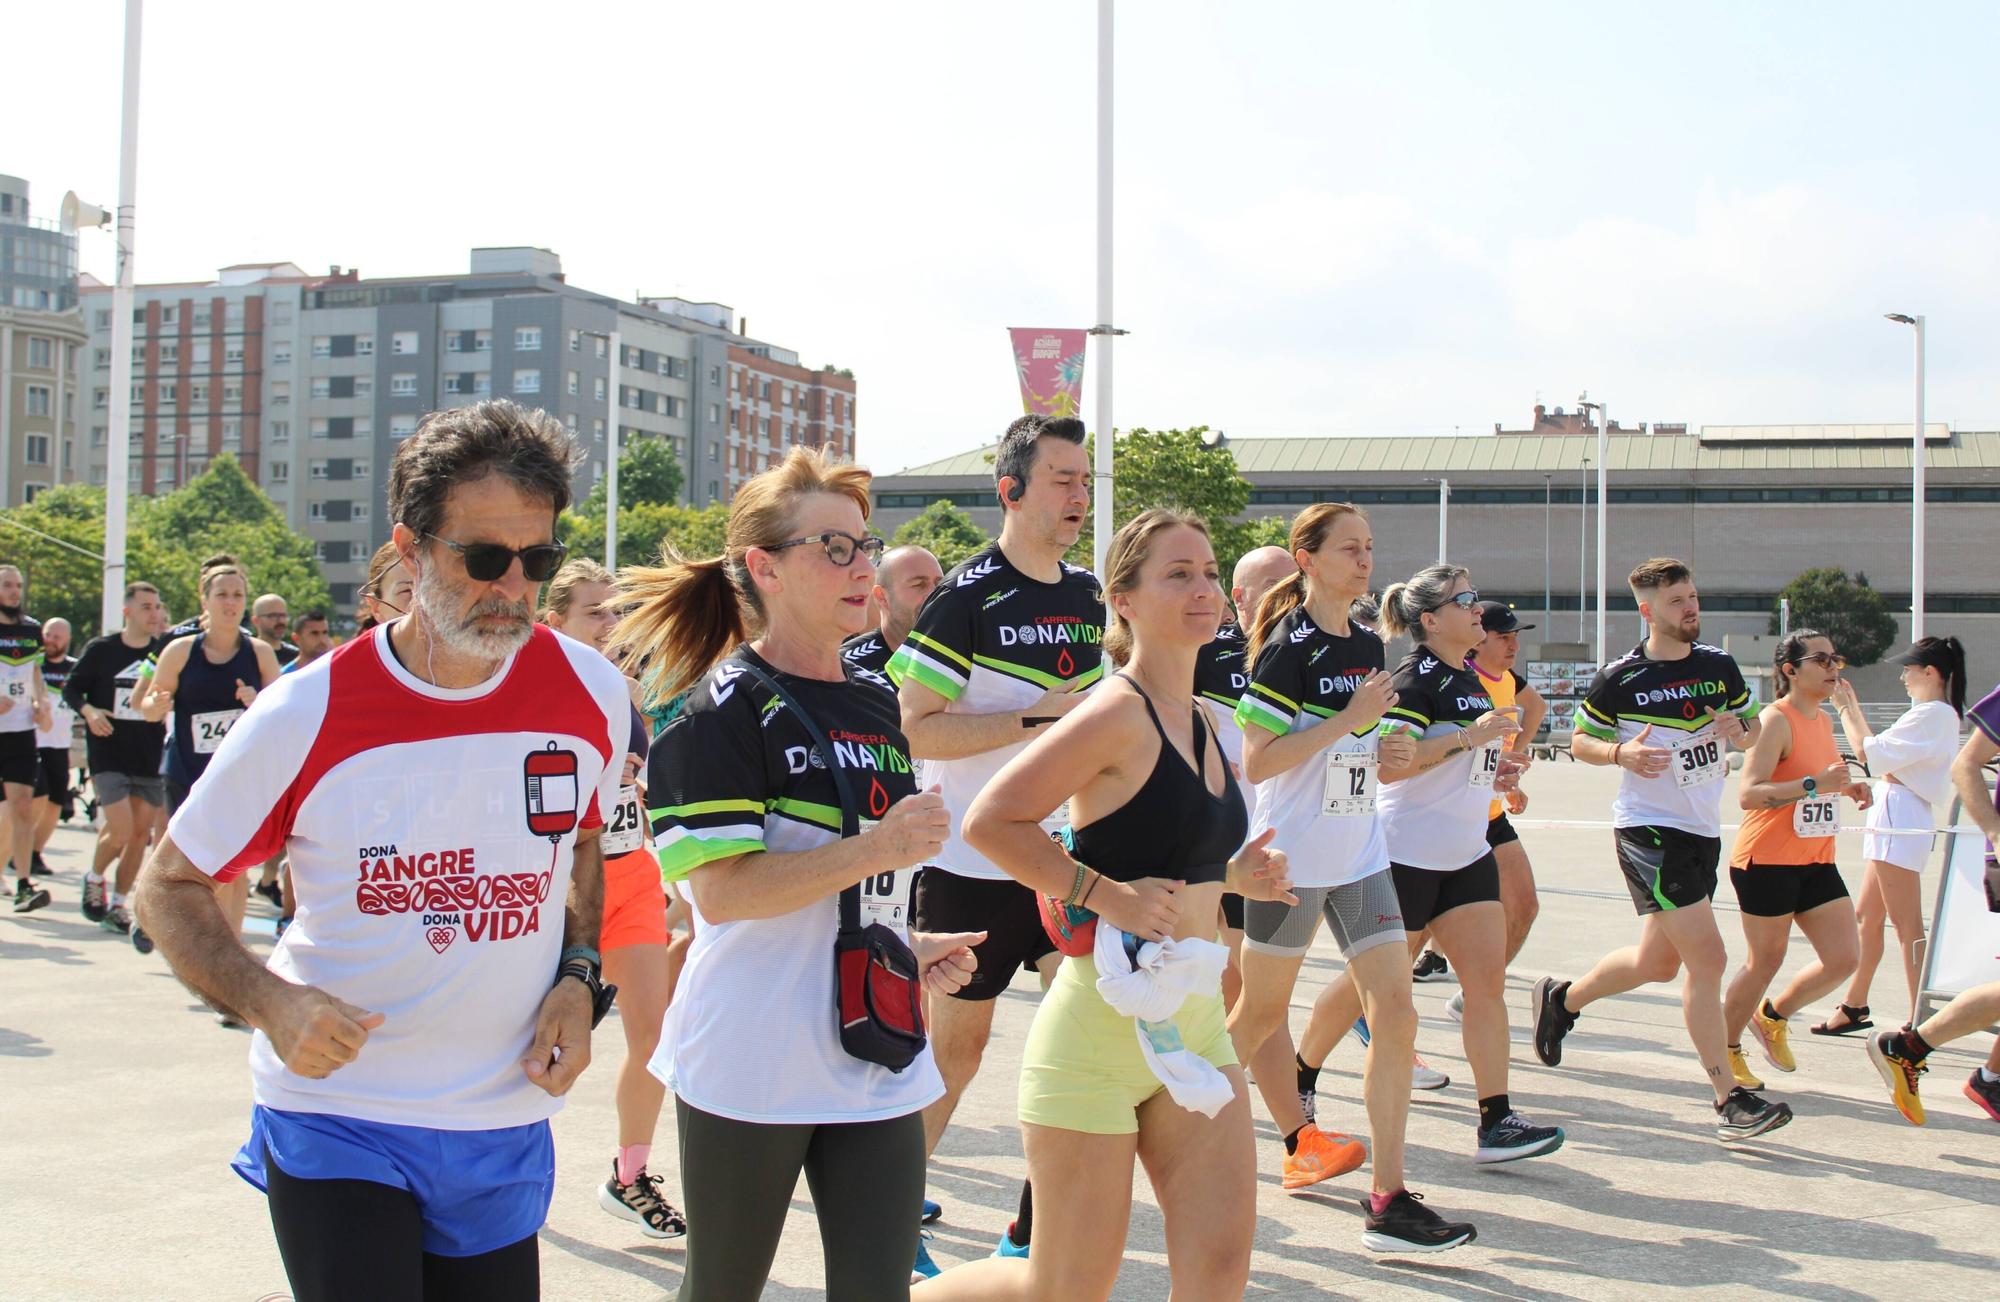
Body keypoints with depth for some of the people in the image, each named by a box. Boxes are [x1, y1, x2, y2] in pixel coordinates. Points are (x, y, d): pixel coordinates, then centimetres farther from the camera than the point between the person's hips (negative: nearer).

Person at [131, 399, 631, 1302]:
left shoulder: (591, 694, -5)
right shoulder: (308, 714, -13)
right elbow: (168, 889, -1)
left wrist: (577, 980, -1)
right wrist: (270, 1003, -19)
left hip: (506, 1127, 3)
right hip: (336, 1118, -3)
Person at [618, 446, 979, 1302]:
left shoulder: (877, 703, 11)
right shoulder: (723, 706, -11)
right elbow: (719, 891, -21)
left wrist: (911, 948, 6)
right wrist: (876, 848, -24)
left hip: (879, 1059, 6)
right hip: (750, 1064, -6)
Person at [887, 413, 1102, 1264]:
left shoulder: (1090, 595, 9)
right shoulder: (967, 597, -13)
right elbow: (914, 729, -18)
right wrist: (1037, 717, -22)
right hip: (974, 864, -6)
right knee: (956, 1044, 4)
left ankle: (1036, 1227, 15)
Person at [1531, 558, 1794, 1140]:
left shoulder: (1720, 665, 4)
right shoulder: (1620, 678, -9)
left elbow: (1751, 728, 15)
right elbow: (1579, 742, 1)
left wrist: (1739, 732, -8)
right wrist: (1621, 752, -19)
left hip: (1703, 829, 7)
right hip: (1649, 828, -6)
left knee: (1657, 962, 16)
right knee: (1708, 958, -15)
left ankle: (1561, 999, 41)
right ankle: (1729, 1099, -8)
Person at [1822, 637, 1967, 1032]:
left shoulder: (1932, 715, -14)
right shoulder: (1939, 715, 18)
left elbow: (1869, 752, -15)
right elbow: (1882, 750, 20)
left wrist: (1847, 709, -3)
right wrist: (1853, 709, 19)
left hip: (1901, 821, -11)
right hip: (1893, 821, 11)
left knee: (1907, 925, -8)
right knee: (1866, 917, 15)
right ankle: (1854, 1007, 22)